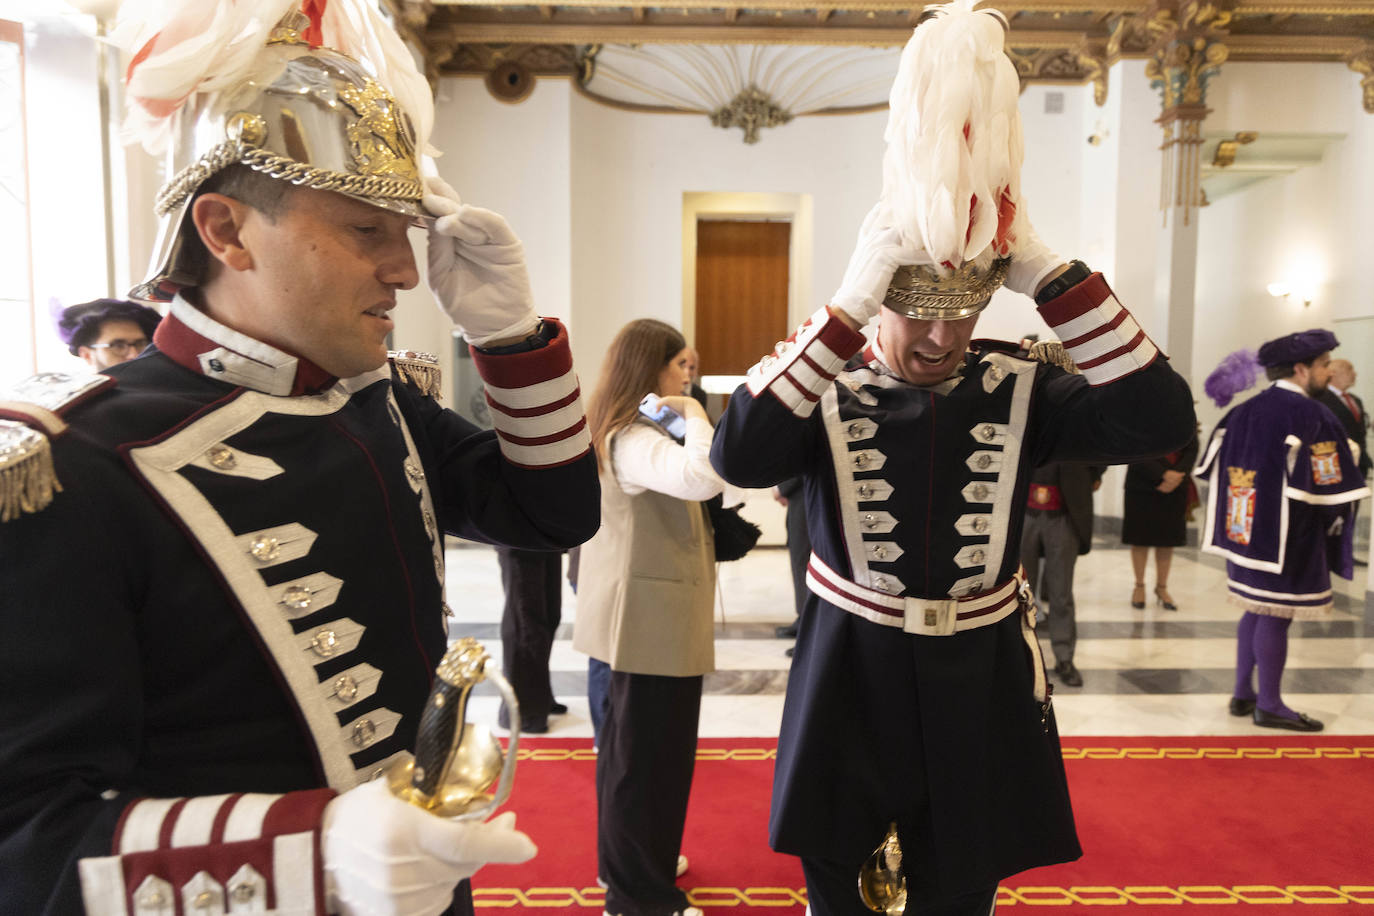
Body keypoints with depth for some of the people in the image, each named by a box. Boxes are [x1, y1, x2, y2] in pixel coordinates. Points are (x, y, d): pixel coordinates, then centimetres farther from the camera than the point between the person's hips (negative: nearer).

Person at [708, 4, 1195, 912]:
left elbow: (1160, 418, -18)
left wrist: (1048, 272, -24)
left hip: (982, 678, 2)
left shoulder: (1019, 387, -7)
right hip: (852, 673, -2)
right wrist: (847, 307, -33)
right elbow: (739, 455, -31)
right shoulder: (824, 387, -14)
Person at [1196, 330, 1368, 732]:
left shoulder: (1244, 411, 7)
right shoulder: (1311, 415, -14)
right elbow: (1329, 484, -14)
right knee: (1276, 616, 1)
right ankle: (1269, 705, 12)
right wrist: (1333, 523, 3)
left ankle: (1243, 694, 23)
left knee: (1255, 610, 17)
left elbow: (1213, 468, 10)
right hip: (1288, 533, -8)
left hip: (1247, 527, 8)